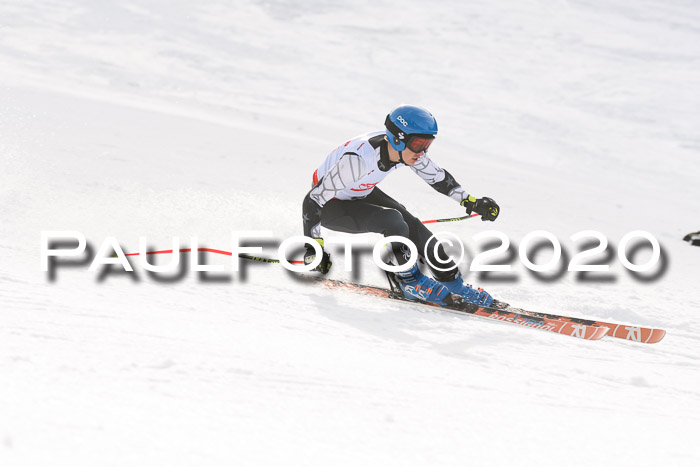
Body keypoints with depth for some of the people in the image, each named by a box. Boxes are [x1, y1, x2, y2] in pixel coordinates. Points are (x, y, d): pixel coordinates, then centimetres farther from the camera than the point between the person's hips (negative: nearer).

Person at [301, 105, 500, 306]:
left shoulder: (407, 148, -18)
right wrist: (314, 246, -29)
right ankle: (411, 282, -7)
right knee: (393, 222, -27)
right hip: (329, 206, -6)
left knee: (412, 228, -7)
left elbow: (437, 177, 2)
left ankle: (451, 282, 11)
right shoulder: (359, 159, -39)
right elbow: (314, 200, -32)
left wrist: (472, 202, -2)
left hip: (361, 194, 7)